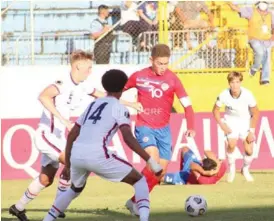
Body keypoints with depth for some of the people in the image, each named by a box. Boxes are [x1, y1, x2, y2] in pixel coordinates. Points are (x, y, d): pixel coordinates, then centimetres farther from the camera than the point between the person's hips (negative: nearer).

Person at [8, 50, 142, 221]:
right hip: (46, 134, -9)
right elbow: (43, 97, -39)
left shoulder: (82, 87, 6)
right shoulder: (64, 83, -21)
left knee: (46, 179, 13)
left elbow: (103, 96, 22)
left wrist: (129, 104, 23)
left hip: (58, 137, 9)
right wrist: (63, 120, -43)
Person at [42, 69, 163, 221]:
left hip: (76, 154, 6)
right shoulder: (119, 108, 7)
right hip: (96, 154, -6)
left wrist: (67, 164, 32)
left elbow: (71, 135, 26)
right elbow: (128, 138, -8)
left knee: (75, 189, 36)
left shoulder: (93, 105, 26)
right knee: (139, 180, 9)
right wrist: (150, 161, -9)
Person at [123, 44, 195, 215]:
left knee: (160, 173, 2)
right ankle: (136, 200, -14)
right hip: (144, 127, -3)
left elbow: (187, 104, -6)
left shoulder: (172, 79, -5)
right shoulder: (139, 77, -4)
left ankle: (136, 201, 19)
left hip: (163, 129, 3)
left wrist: (191, 127, -19)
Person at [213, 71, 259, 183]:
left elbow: (255, 114, -12)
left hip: (245, 122, 0)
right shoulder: (224, 95, -24)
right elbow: (216, 110, -4)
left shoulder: (248, 95, -26)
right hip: (231, 121, 0)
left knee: (249, 150, -8)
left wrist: (251, 131, -12)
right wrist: (222, 125, -12)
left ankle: (245, 170, 23)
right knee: (231, 144, -25)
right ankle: (231, 169, -1)